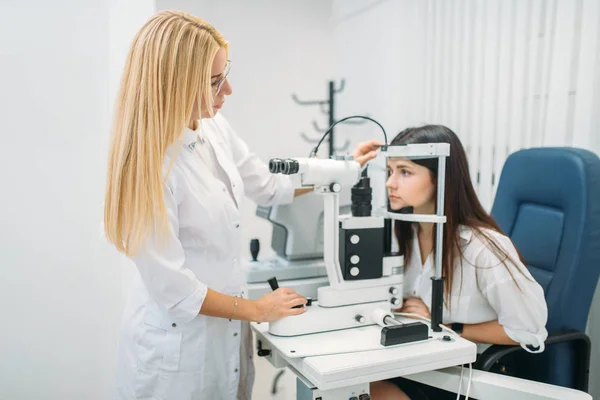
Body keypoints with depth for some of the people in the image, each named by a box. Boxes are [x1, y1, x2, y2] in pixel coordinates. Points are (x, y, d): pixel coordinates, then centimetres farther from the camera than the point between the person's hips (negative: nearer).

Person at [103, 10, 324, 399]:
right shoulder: (148, 166, -25)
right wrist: (256, 310, -10)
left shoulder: (215, 127, -4)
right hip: (176, 346, -6)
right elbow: (172, 289, -21)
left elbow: (268, 186, 12)